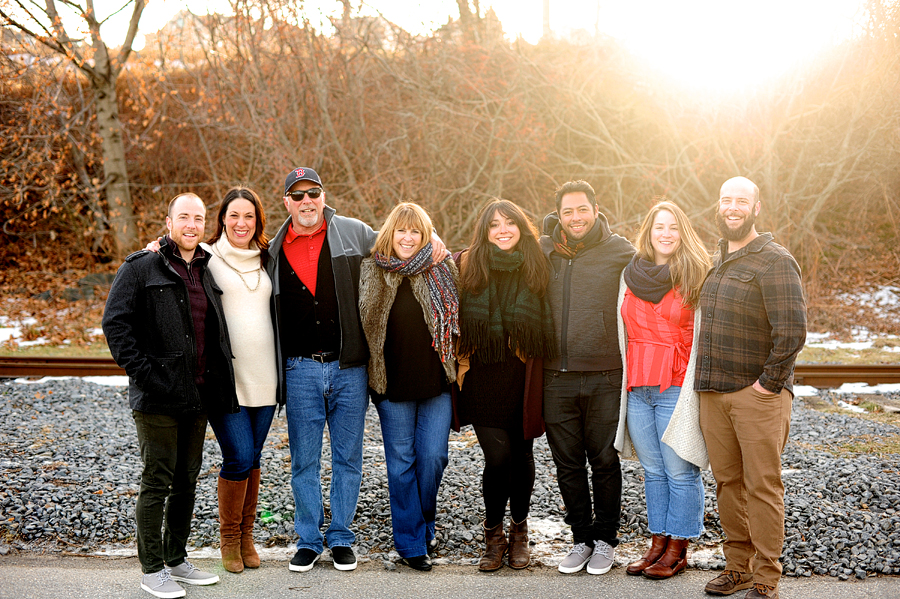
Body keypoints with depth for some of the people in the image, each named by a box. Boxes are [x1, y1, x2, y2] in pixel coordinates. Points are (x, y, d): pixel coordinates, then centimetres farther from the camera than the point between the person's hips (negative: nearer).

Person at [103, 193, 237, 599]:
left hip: (199, 397, 6)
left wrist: (218, 383, 12)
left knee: (187, 481, 13)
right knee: (157, 482, -2)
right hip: (157, 397, -6)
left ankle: (176, 559, 25)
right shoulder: (141, 268, -3)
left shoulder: (207, 272, 15)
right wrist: (142, 371, -17)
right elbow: (115, 323, -10)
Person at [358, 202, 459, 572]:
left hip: (436, 380, 1)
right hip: (392, 383, 0)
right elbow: (363, 325, 6)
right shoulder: (370, 272, 1)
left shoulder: (442, 270, 4)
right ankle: (411, 542, 15)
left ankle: (425, 521, 27)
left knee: (433, 456, 1)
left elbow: (455, 320, 10)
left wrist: (456, 364, 4)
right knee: (401, 462, 5)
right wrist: (370, 376, 1)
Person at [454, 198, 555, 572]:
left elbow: (548, 324, 11)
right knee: (497, 455, -9)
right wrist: (460, 363, 0)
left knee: (521, 454, 9)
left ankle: (519, 531, 28)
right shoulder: (468, 265, 2)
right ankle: (493, 534, 12)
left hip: (523, 375, 1)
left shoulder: (536, 269, 4)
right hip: (483, 375, -1)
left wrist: (540, 363, 4)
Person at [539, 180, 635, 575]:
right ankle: (581, 538, 25)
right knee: (568, 464, 10)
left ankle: (605, 539, 22)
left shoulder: (619, 252, -1)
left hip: (604, 378, -3)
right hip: (556, 377, 3)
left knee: (604, 461, 6)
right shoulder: (543, 251, 7)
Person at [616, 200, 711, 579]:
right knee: (653, 471, 12)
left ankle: (677, 550, 10)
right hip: (636, 387, 5)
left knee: (680, 471, 0)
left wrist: (696, 383, -8)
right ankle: (658, 543, 21)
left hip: (676, 387, -4)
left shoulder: (695, 277, -1)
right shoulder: (630, 275, 11)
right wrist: (627, 377, 13)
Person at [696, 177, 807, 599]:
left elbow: (791, 331, -18)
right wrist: (704, 379, 15)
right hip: (713, 392, 7)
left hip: (758, 394, -7)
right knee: (728, 483, 12)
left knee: (762, 486, -2)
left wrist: (769, 382, -14)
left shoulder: (774, 261, -10)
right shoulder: (715, 261, 15)